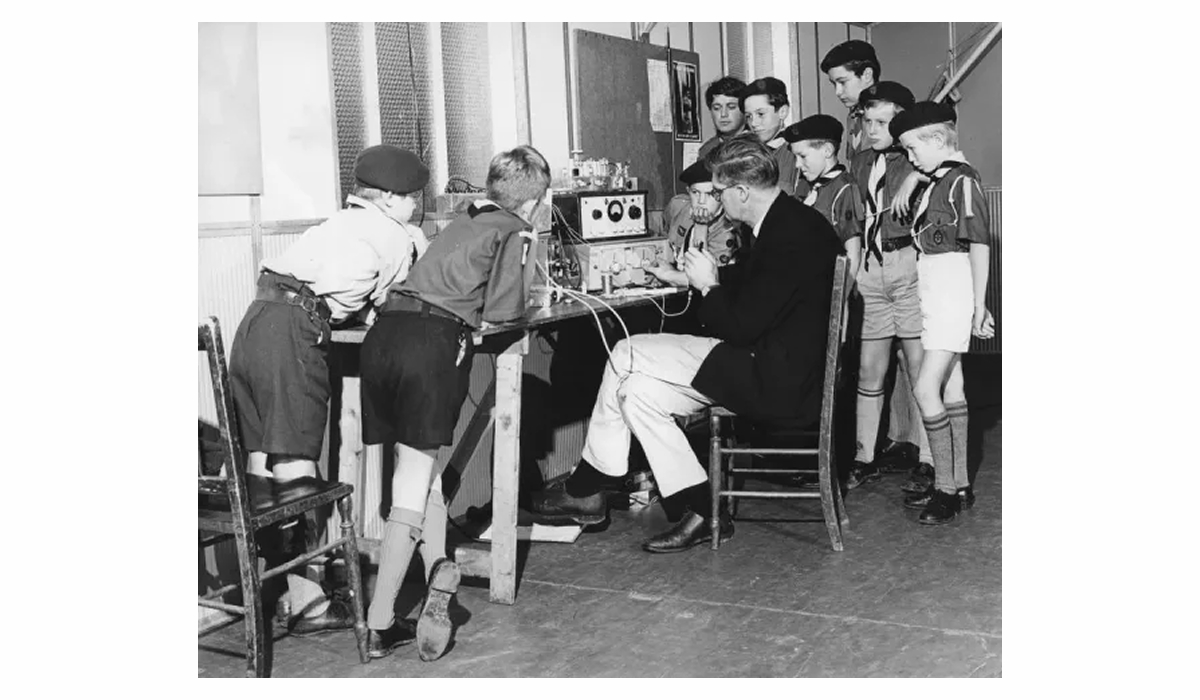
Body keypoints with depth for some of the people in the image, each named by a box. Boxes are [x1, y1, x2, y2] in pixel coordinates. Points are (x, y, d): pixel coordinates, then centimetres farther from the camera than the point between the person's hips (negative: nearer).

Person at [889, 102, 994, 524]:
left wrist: (978, 306, -13)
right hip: (934, 294, 9)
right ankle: (959, 486, 17)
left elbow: (979, 245, -12)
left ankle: (946, 488, -5)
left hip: (953, 291, -9)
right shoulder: (936, 182, 14)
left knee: (927, 388, -13)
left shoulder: (961, 180, -10)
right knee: (951, 389, 10)